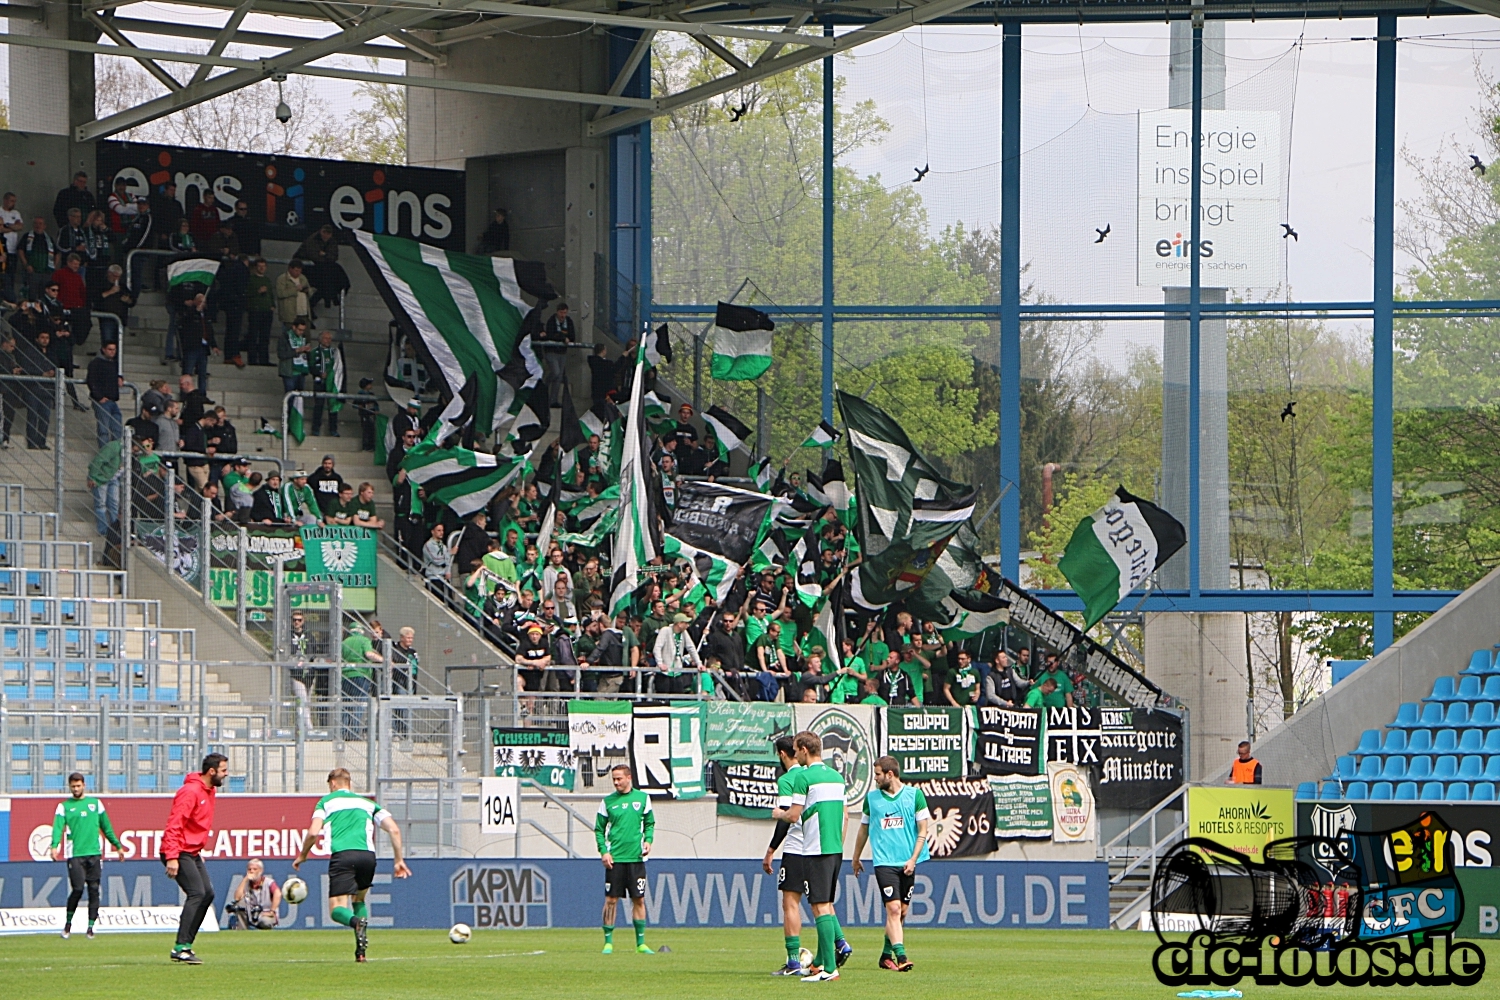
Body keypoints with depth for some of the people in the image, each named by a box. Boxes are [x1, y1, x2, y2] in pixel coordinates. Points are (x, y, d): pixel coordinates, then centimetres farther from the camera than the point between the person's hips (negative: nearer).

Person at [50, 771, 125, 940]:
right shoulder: (64, 806, 6)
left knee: (94, 890, -1)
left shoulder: (95, 803, 14)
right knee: (78, 889, -11)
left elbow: (106, 828, 21)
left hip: (94, 853, 3)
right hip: (75, 855, -3)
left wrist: (118, 845, 22)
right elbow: (58, 827, -8)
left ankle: (91, 926, 6)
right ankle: (68, 923, 9)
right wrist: (55, 846, -25)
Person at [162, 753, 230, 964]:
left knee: (208, 893, 6)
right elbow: (173, 826, -22)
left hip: (193, 853, 10)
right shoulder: (190, 792, -18)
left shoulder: (209, 791, 13)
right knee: (197, 894, -18)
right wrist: (172, 857, -27)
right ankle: (181, 948, -19)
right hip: (179, 852, -10)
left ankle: (184, 946, 9)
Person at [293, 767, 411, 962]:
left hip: (342, 855, -3)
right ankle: (361, 950, 12)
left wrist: (302, 856, 21)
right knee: (358, 899, 27)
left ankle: (356, 922, -38)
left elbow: (313, 833, 5)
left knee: (337, 909, -2)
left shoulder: (326, 802, 18)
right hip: (367, 854, 3)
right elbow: (394, 830, 15)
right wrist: (399, 860, 18)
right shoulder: (367, 803, 27)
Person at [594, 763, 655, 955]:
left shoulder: (643, 798, 6)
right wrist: (603, 851, -8)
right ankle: (608, 942, 5)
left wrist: (648, 840, -3)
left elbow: (650, 823, 14)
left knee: (639, 900, 4)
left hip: (636, 858, 1)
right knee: (611, 900, -2)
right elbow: (599, 829, 5)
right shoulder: (608, 801, 3)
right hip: (615, 858, -1)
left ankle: (640, 943, 10)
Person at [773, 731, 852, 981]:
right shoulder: (836, 776, 13)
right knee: (826, 903, 20)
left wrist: (778, 813, 11)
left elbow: (793, 816, -11)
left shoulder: (804, 776, -10)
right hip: (836, 848, 7)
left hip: (816, 850, -7)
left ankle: (829, 967, -8)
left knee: (820, 906, -6)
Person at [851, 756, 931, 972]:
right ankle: (900, 956, -22)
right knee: (893, 909, -15)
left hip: (907, 863, 1)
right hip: (884, 862, -1)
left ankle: (886, 955, 22)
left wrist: (913, 859, -5)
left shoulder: (914, 795, 3)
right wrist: (856, 858, 25)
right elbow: (863, 829, 19)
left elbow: (923, 829, 4)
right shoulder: (872, 797, 7)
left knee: (902, 911, 6)